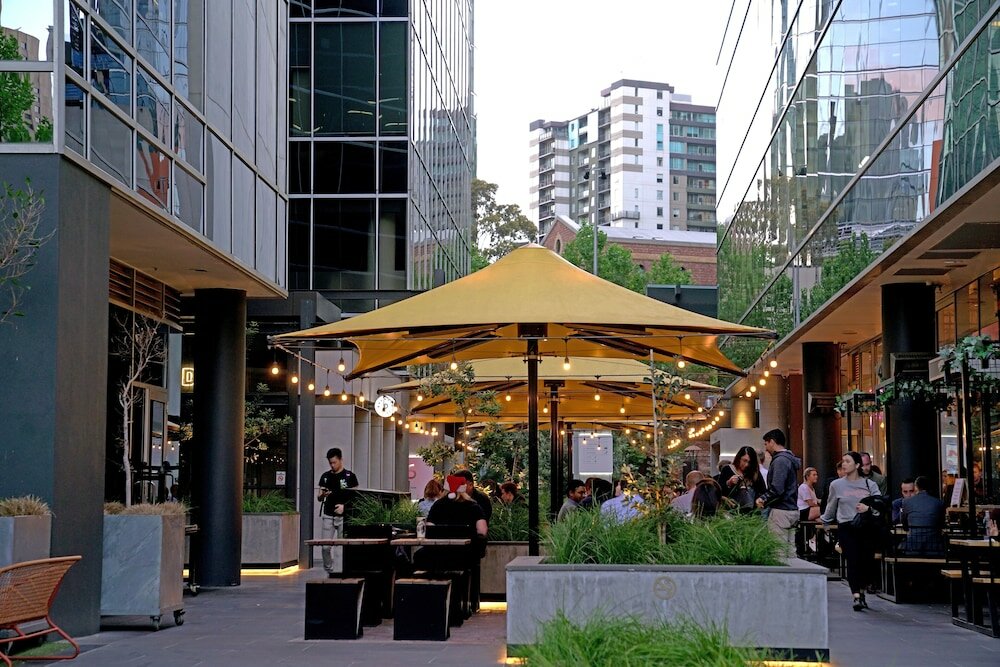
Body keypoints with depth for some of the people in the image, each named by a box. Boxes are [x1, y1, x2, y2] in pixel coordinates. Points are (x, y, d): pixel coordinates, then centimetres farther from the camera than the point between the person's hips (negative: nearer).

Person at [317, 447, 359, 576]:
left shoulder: (350, 476, 1)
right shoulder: (325, 477, 11)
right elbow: (319, 498, 14)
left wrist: (345, 506, -12)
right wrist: (323, 495, -9)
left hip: (344, 516, -3)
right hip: (328, 516, 3)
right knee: (325, 547, -3)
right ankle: (330, 571, 9)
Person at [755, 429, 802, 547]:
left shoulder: (780, 461, -14)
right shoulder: (790, 459, 17)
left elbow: (777, 489, -23)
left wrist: (763, 499, -7)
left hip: (781, 512, -10)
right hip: (792, 510, 10)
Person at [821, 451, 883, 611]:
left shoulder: (869, 484, 8)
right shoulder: (836, 485, 10)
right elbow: (831, 507, 24)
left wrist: (868, 508, -19)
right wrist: (824, 520, 33)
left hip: (867, 527, 1)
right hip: (846, 527, -1)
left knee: (867, 561, 0)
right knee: (853, 561, -12)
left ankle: (861, 592, 21)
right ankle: (856, 597, -17)